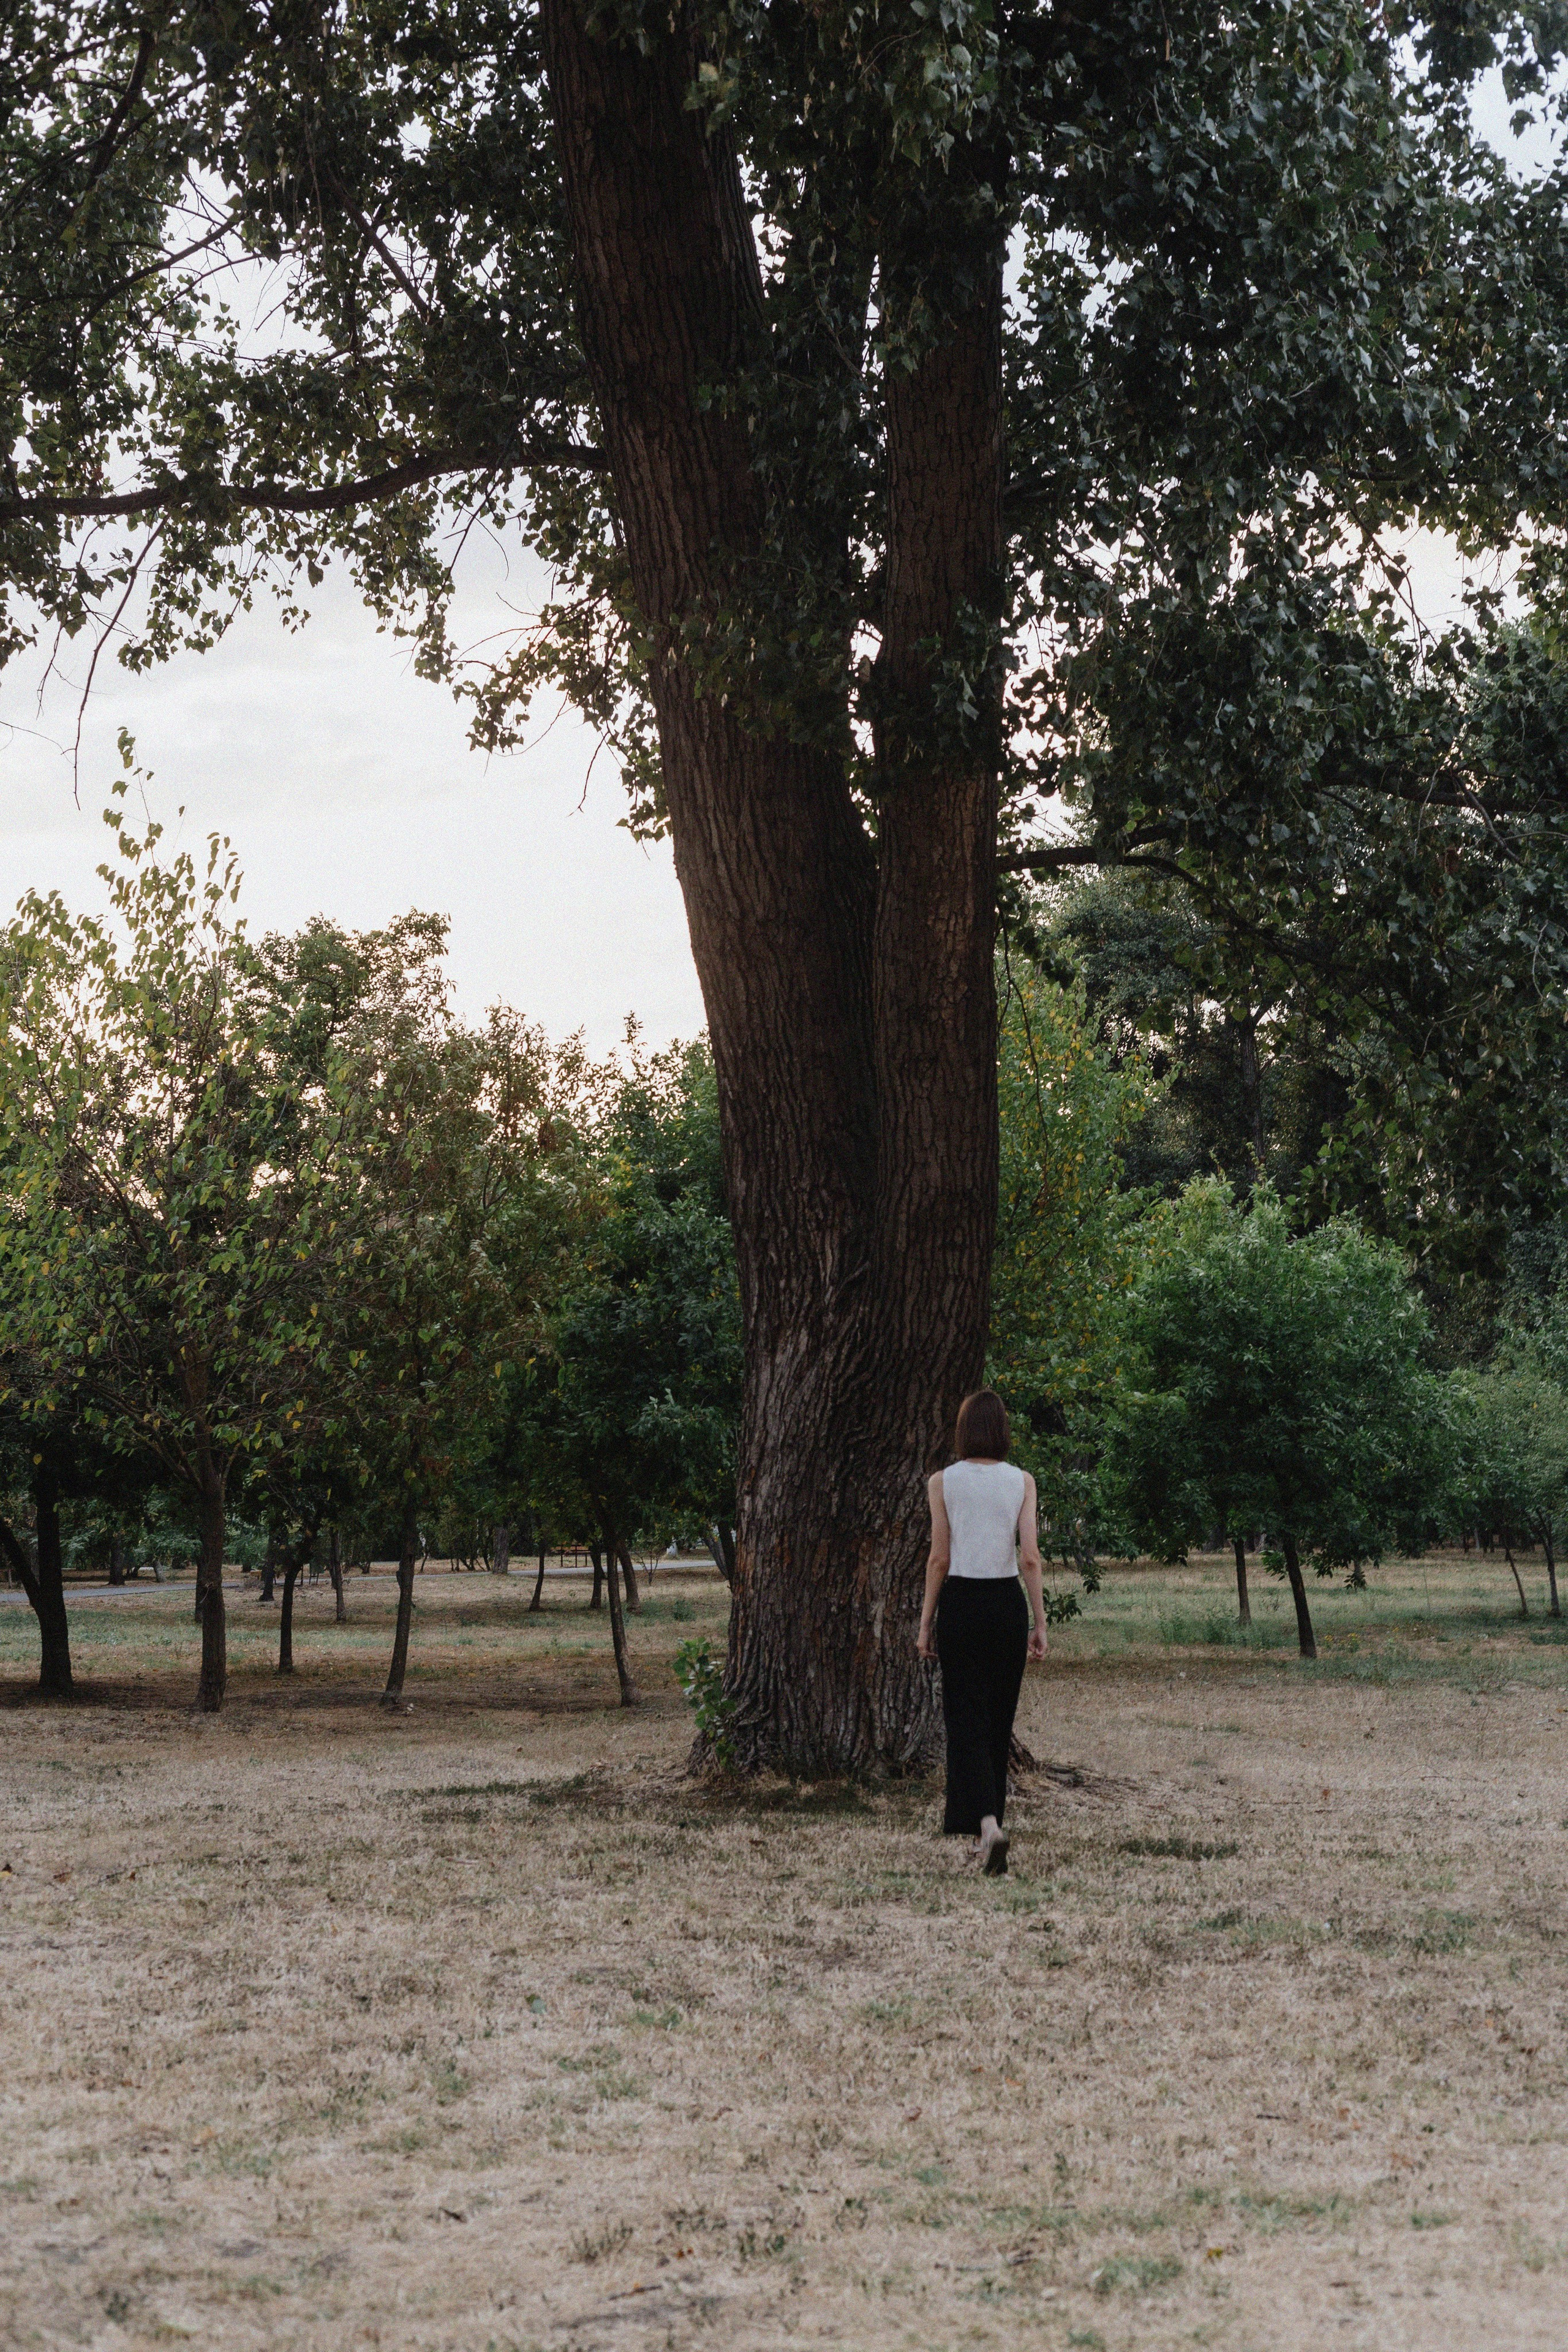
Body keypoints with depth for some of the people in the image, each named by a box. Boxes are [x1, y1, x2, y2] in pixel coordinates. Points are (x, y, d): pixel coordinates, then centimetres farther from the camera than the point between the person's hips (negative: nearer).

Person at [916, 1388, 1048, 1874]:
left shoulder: (943, 1482, -4)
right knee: (999, 1719, 14)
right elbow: (1030, 1557, -5)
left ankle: (987, 1824, -22)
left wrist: (927, 1623, 4)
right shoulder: (1021, 1481, -1)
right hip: (1008, 1602, 2)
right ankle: (989, 1823, 21)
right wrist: (1039, 1623, 1)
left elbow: (939, 1559, -4)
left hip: (961, 1602, -2)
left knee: (967, 1718, -3)